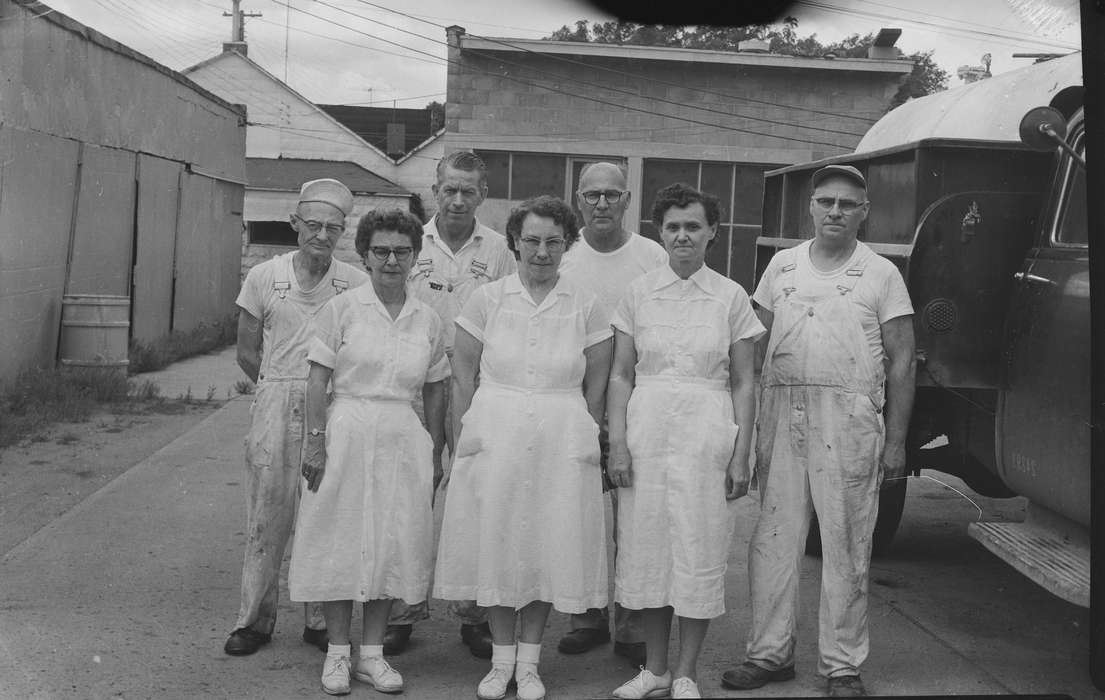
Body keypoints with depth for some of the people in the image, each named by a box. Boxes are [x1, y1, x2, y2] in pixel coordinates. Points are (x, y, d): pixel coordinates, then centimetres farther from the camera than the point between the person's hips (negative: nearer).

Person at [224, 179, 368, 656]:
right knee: (266, 513, 3)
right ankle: (255, 619, 15)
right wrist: (284, 385, 0)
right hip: (275, 406, 0)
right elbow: (247, 353, 9)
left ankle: (321, 620, 17)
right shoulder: (264, 277, 4)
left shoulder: (355, 284, 2)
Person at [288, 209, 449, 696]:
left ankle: (372, 653, 18)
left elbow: (435, 392, 13)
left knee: (392, 543, 6)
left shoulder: (428, 321, 7)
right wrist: (316, 443, -9)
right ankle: (337, 651, 17)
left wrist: (436, 453, 12)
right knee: (341, 541, 3)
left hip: (403, 441, 3)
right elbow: (317, 382, -4)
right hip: (347, 434, -3)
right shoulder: (342, 310, -2)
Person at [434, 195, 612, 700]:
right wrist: (463, 441, 3)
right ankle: (501, 658, 20)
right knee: (495, 543, 5)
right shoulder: (487, 299, 2)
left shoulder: (585, 308, 2)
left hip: (561, 444, 0)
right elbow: (463, 375, 5)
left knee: (549, 545, 5)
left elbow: (596, 384, 7)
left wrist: (586, 443, 6)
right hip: (493, 436, 0)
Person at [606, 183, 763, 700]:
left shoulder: (731, 298, 3)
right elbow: (620, 375, 7)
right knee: (646, 549, 6)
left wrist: (741, 454, -3)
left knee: (699, 554, 2)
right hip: (647, 430, 2)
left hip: (706, 434, -1)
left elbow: (742, 384, 3)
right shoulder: (639, 293, 6)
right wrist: (617, 440, -3)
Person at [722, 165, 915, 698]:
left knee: (846, 545, 2)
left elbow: (901, 361, 3)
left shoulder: (882, 274, 5)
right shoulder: (782, 265, 13)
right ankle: (770, 653, 16)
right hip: (780, 410, 3)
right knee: (773, 537, 5)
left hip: (848, 417, -3)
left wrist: (895, 440, -3)